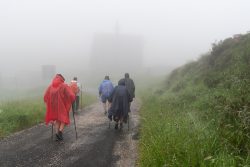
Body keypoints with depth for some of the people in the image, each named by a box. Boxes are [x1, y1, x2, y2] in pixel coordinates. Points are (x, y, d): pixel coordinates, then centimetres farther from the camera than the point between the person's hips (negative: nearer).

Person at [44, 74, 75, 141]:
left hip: (53, 107, 4)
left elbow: (45, 97, 4)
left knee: (57, 120, 18)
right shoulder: (64, 86, -8)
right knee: (64, 119, 11)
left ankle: (57, 133, 8)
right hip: (62, 106, -4)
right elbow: (71, 96, -18)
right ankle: (60, 131, -12)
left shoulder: (50, 86, 4)